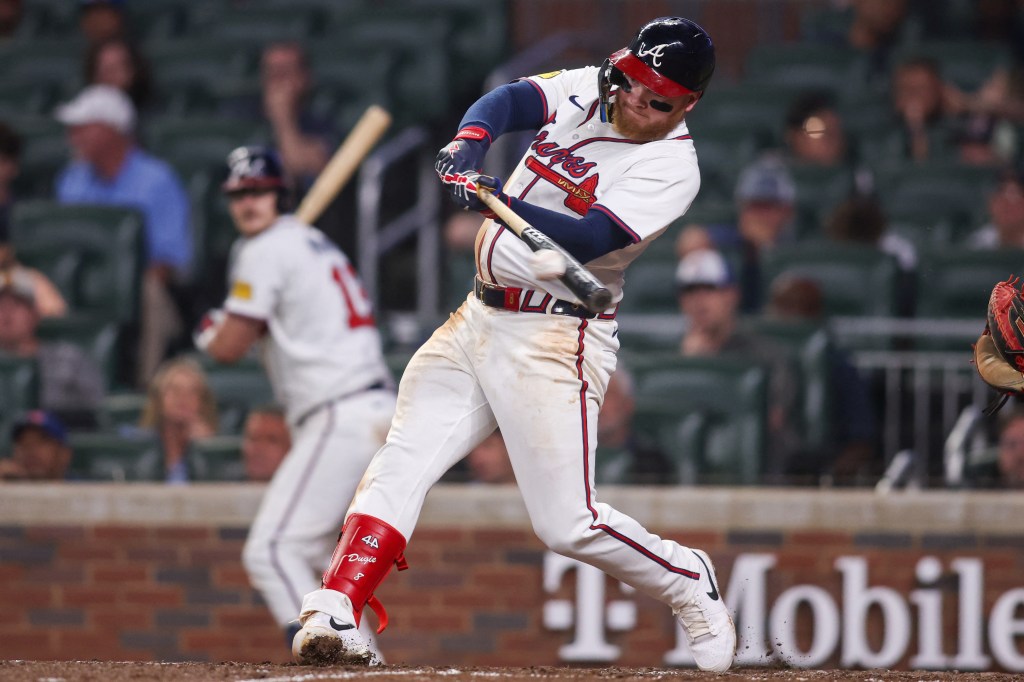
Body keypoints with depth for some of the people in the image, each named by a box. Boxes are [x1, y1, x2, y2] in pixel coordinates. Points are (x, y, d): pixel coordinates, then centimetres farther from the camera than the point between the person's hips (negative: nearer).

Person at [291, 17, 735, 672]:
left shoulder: (671, 166, -13)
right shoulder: (585, 90, 6)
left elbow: (586, 240, -24)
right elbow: (510, 100, -10)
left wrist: (503, 203, -39)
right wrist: (470, 140, -32)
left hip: (554, 341, -6)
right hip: (479, 320, 6)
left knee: (567, 522, -10)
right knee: (401, 464, -7)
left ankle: (688, 582, 14)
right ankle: (333, 616, -14)